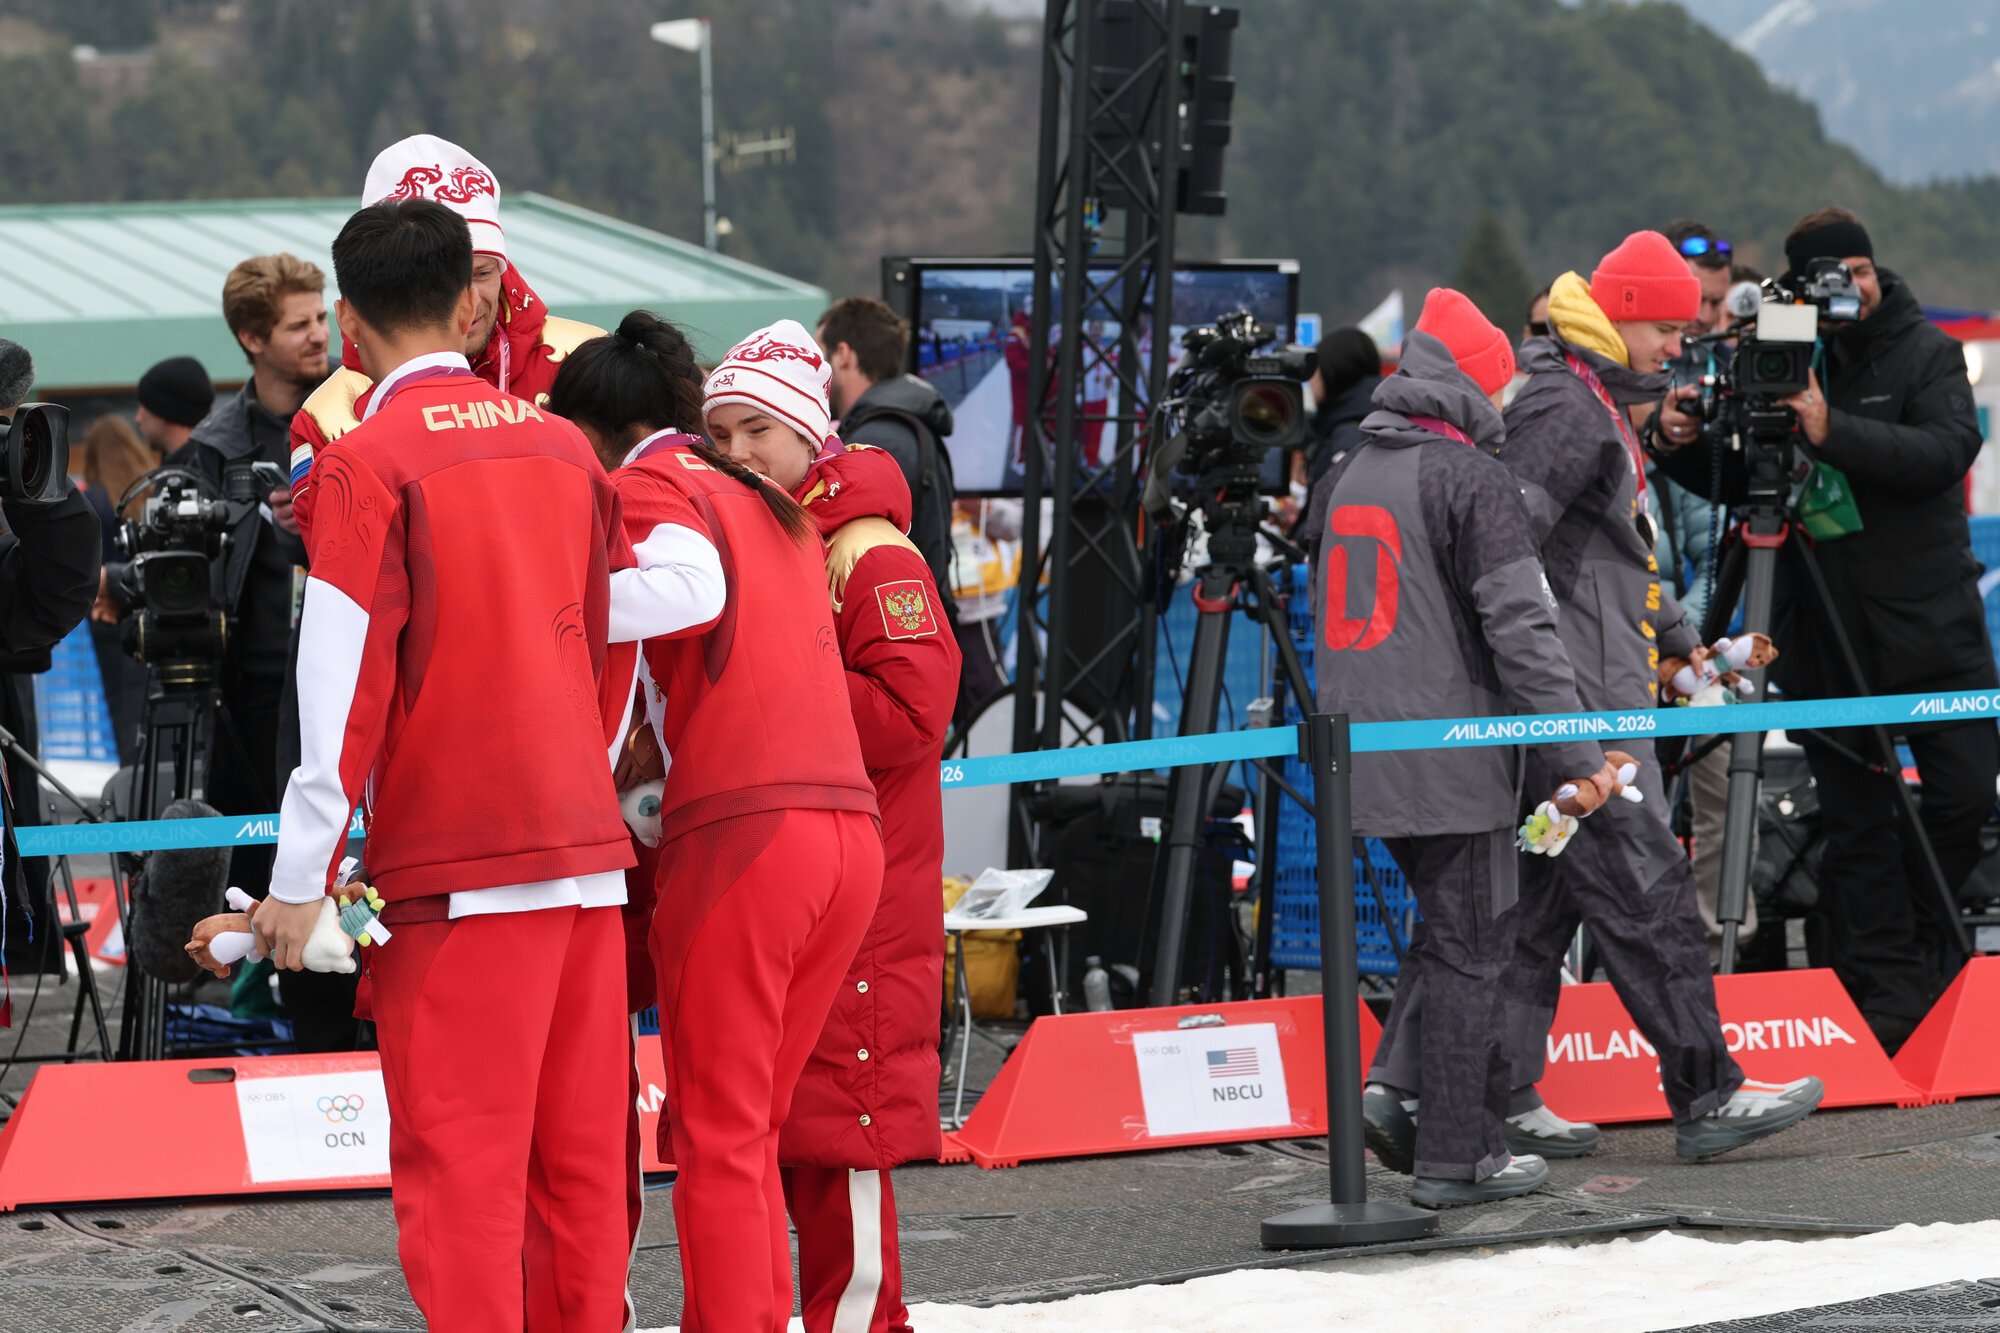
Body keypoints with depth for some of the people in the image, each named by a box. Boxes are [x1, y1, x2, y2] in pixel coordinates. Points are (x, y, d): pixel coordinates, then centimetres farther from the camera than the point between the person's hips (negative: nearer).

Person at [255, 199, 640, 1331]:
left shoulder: (367, 464, -8)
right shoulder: (560, 444, 10)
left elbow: (345, 685, -11)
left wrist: (304, 878, -7)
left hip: (452, 863, -6)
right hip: (588, 851, 6)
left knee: (460, 1156, -4)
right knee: (581, 1151, 10)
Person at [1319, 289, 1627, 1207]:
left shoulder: (1348, 475, 13)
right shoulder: (1469, 477, -12)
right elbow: (1520, 626, -17)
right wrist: (1577, 757, -15)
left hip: (1362, 753, 8)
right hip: (1450, 758, -7)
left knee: (1450, 926, 20)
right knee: (1469, 946, 1)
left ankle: (1396, 1082, 4)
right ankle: (1455, 1156, 3)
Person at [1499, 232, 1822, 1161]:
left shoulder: (1595, 403, 21)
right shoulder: (1561, 406, -14)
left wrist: (1674, 640, 32)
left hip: (1581, 708, 11)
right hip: (1573, 707, -11)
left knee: (1538, 903, 9)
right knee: (1645, 894, -8)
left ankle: (1502, 1103, 10)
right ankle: (1706, 1098, -6)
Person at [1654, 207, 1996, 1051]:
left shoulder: (1927, 352, 0)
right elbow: (1736, 482, 14)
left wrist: (1834, 432, -28)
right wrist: (1686, 446, -7)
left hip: (1929, 621, -1)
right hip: (1824, 627, 1)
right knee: (1856, 818, 1)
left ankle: (1921, 941, 20)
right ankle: (1889, 989, 5)